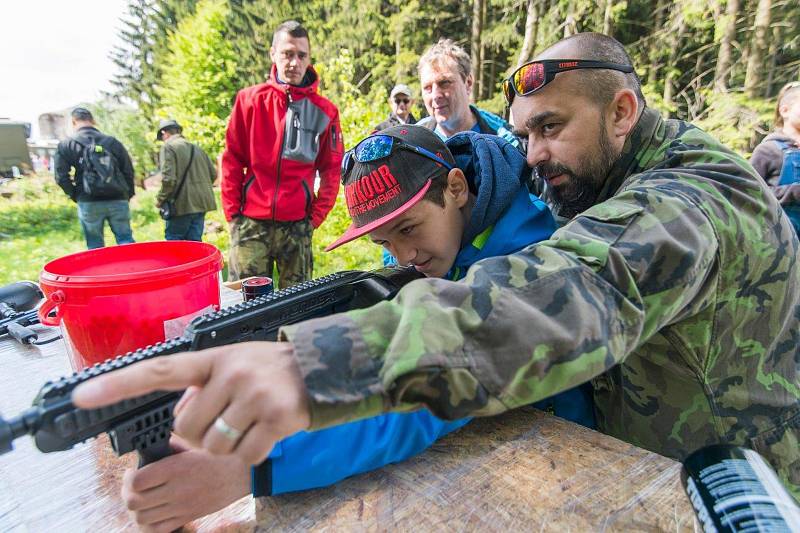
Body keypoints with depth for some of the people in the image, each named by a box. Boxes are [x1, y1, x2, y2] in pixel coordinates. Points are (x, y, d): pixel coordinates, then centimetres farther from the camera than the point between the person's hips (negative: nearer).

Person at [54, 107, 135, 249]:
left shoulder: (66, 146, 3)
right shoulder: (113, 142, 8)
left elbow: (61, 177, -2)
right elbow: (129, 171, 6)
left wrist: (76, 196, 10)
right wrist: (127, 196, 14)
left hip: (88, 203, -1)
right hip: (118, 200, 1)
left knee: (95, 247, 8)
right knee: (125, 240, 4)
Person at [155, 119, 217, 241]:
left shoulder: (168, 147, -7)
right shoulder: (197, 148, 14)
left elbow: (168, 179, -17)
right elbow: (213, 174, 14)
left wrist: (160, 199, -3)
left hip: (182, 205, -6)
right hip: (201, 203, 6)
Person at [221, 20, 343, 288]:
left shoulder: (324, 111, 4)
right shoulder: (249, 100, 4)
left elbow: (331, 170, 6)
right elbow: (232, 160, 5)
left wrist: (317, 215, 0)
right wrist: (232, 211, 1)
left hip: (297, 225, 1)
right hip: (251, 223, 0)